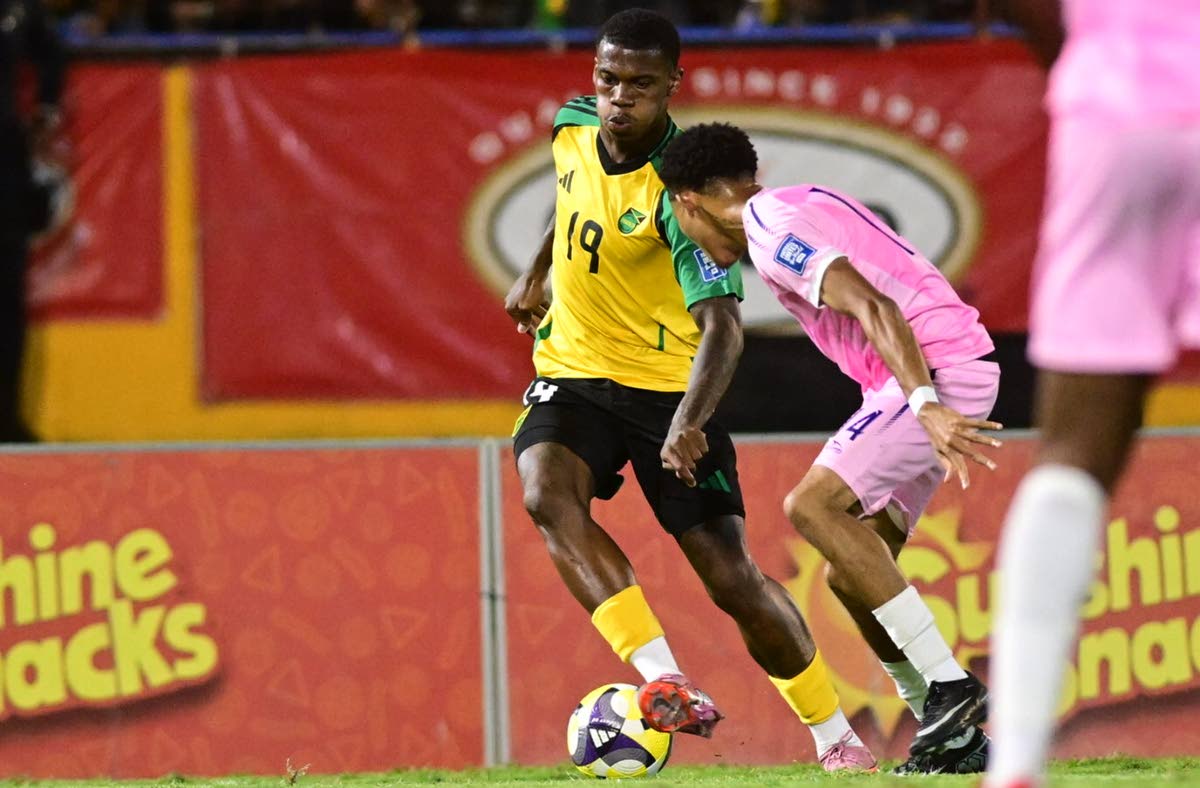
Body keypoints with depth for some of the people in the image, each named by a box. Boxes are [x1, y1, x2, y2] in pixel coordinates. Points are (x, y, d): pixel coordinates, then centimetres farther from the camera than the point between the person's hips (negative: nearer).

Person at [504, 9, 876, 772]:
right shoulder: (573, 131, -4)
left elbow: (722, 324, -33)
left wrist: (689, 422, -48)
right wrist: (536, 275, 30)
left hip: (666, 388, -4)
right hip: (573, 374, 5)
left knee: (731, 575, -5)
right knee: (548, 493, -28)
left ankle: (836, 735, 16)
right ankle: (662, 676, -36)